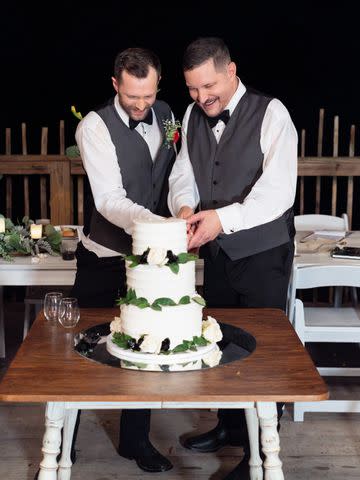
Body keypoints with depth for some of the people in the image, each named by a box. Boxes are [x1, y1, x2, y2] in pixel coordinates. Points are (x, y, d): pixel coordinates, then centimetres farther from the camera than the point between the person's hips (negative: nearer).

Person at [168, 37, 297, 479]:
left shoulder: (271, 114, -16)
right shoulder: (193, 116, 3)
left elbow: (278, 192, -24)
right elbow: (183, 173, 3)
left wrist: (223, 218, -33)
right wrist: (184, 208, -19)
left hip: (262, 252, -6)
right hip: (216, 249, 6)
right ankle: (229, 427, 39)